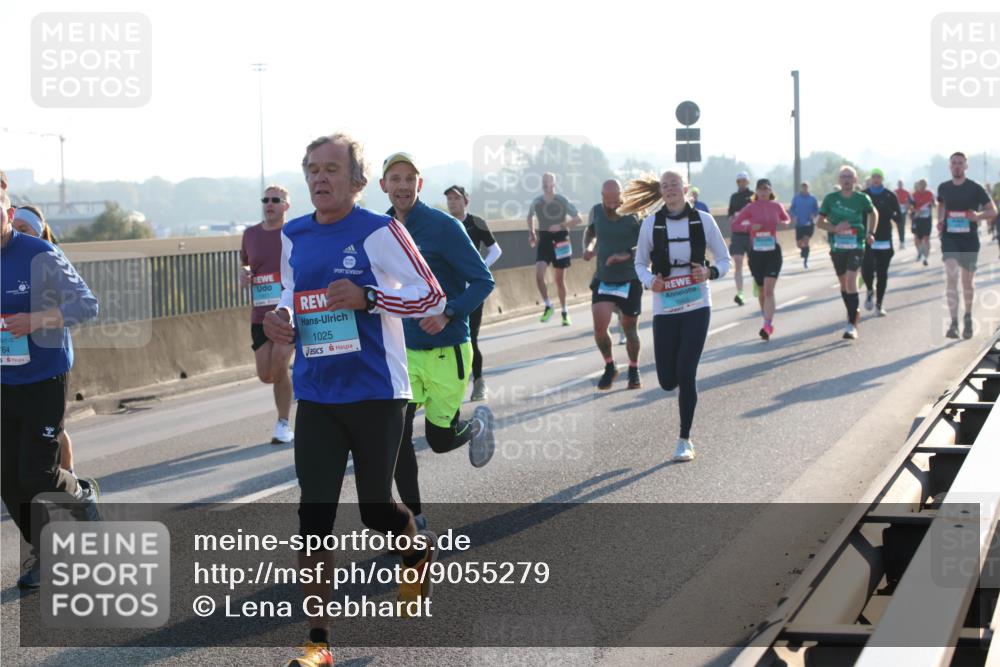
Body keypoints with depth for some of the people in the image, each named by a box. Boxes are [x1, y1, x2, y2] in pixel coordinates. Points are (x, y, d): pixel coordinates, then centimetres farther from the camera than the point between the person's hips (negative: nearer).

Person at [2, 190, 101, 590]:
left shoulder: (39, 255, -13)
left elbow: (87, 304, -12)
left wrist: (35, 320, -27)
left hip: (44, 380, -5)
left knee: (37, 474, -7)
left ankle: (83, 497, 26)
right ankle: (42, 553, 20)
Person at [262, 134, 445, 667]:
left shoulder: (379, 232, -10)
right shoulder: (293, 236, 7)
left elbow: (433, 298, -9)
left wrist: (368, 298, -22)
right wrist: (280, 315, 1)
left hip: (375, 394, -4)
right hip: (315, 397, 4)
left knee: (376, 509, 8)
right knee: (314, 515, -3)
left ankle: (417, 549, 45)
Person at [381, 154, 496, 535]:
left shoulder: (443, 227, -13)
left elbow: (483, 281, -13)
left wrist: (448, 315, -26)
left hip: (446, 352, -4)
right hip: (403, 352, 4)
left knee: (440, 440, 3)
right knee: (396, 435, -6)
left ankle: (477, 425, 38)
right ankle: (414, 521, 8)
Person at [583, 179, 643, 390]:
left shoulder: (633, 215, -12)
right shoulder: (596, 211, 0)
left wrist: (627, 255, -23)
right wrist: (588, 247, 0)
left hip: (629, 280, -2)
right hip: (603, 279, 2)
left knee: (630, 330, 7)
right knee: (599, 328, -12)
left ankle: (633, 370, 31)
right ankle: (609, 367, 14)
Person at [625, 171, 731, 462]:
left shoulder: (703, 220, -1)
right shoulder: (651, 223, 0)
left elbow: (724, 259, 7)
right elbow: (640, 263, 10)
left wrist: (710, 272, -14)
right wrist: (649, 281, -11)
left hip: (697, 305, -1)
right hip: (665, 307, 1)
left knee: (686, 374, -8)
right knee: (667, 381, 0)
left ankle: (684, 440, 6)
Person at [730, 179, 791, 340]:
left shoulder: (777, 207, 3)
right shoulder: (751, 207, -1)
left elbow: (787, 219, 21)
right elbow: (734, 224, -2)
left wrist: (784, 224, -3)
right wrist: (750, 226, -20)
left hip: (773, 251, -1)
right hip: (756, 252, 1)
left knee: (769, 290, -13)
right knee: (761, 290, 11)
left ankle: (767, 325, -19)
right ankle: (768, 322, 28)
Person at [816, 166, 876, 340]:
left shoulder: (862, 199, -2)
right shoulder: (831, 199, -1)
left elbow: (873, 214, 18)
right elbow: (819, 222, 4)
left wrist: (870, 232, 6)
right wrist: (835, 228, -13)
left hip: (856, 247, -3)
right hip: (837, 247, 3)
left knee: (851, 280, -18)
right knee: (843, 283, 15)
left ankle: (852, 324, -18)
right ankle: (854, 312, 39)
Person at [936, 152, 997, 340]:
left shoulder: (975, 188, -5)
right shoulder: (943, 188, 3)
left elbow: (993, 211, -3)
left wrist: (979, 215, -24)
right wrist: (940, 220, 6)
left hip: (969, 239, -1)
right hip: (950, 238, 1)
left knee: (968, 281, 11)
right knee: (951, 276, -17)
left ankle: (968, 317, 34)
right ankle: (953, 322, -21)